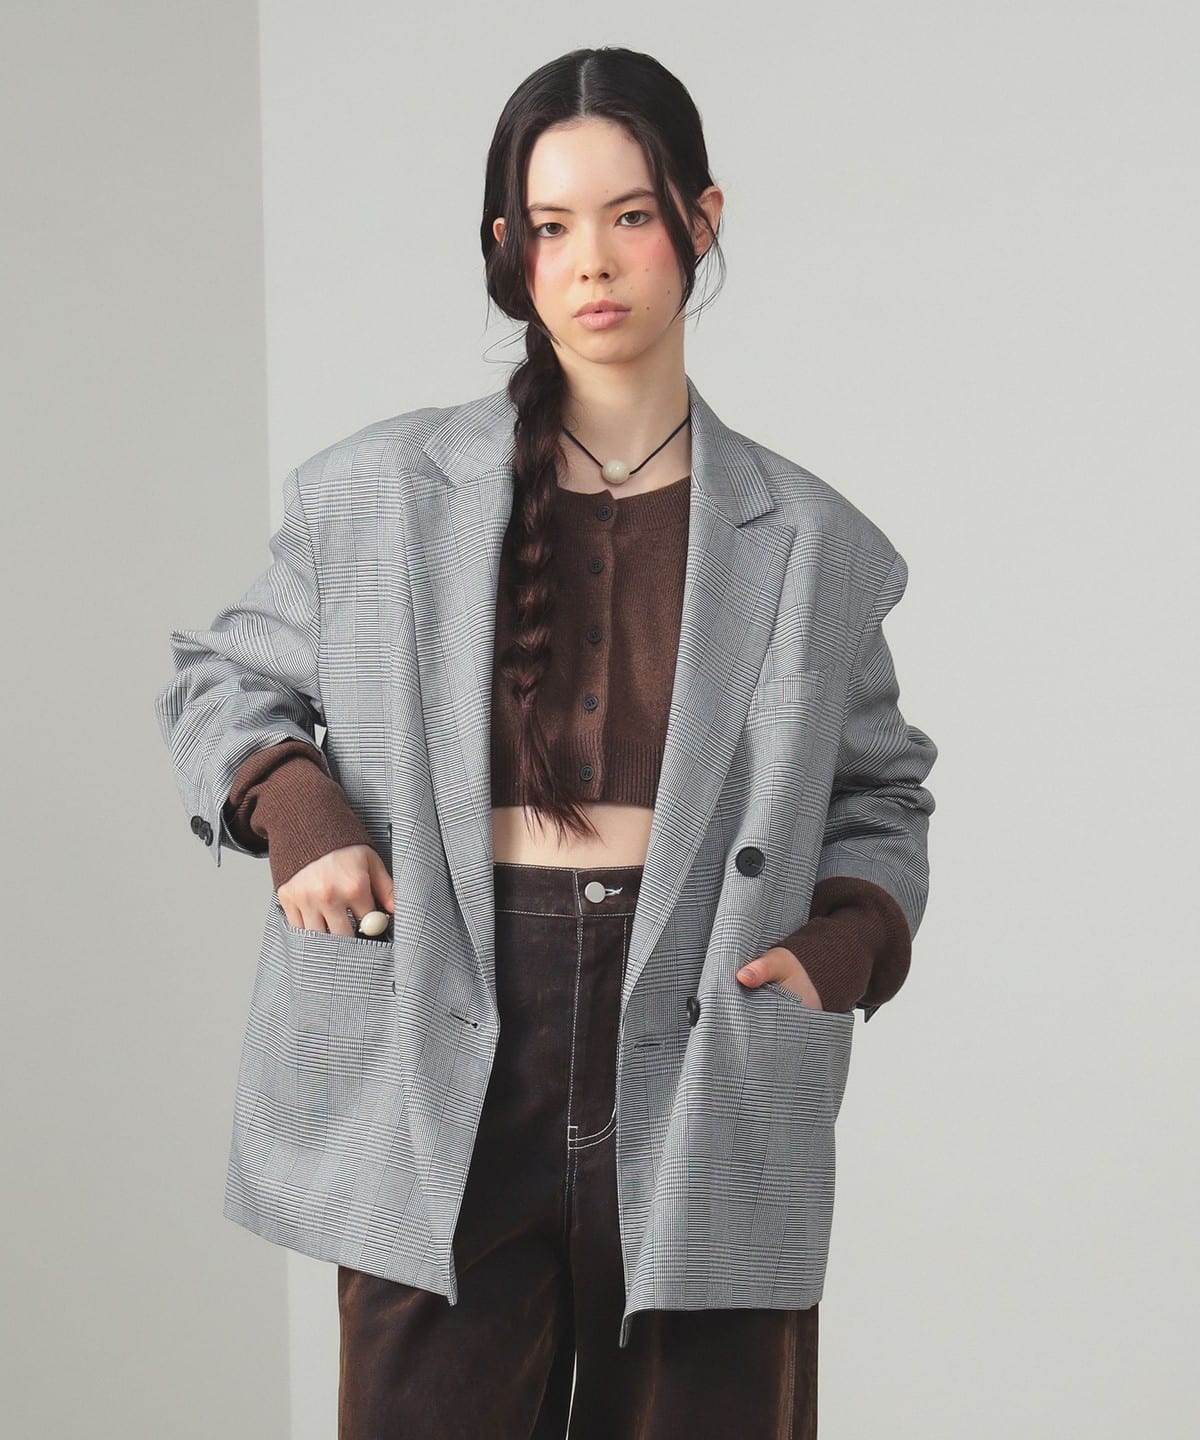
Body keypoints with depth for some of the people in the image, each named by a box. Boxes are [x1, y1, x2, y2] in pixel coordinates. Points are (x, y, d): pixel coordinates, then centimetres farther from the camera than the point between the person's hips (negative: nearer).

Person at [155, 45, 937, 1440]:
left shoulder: (806, 540, 7)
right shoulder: (382, 492, 5)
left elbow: (878, 794, 17)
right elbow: (220, 679, 17)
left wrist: (844, 944, -3)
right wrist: (294, 808, -3)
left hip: (703, 1093, 1)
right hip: (446, 1093, 0)